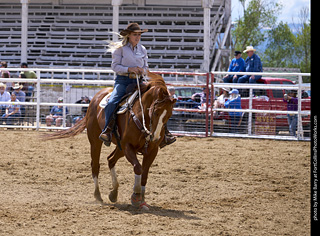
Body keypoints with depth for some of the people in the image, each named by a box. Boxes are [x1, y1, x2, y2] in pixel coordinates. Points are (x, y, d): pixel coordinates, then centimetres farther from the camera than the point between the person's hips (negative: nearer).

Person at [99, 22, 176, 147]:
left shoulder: (142, 49, 13)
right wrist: (129, 69, -19)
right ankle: (107, 131, -15)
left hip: (138, 81, 4)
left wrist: (142, 70, -5)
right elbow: (115, 66, -5)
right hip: (123, 80, -4)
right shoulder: (120, 48, 1)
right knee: (112, 103, -27)